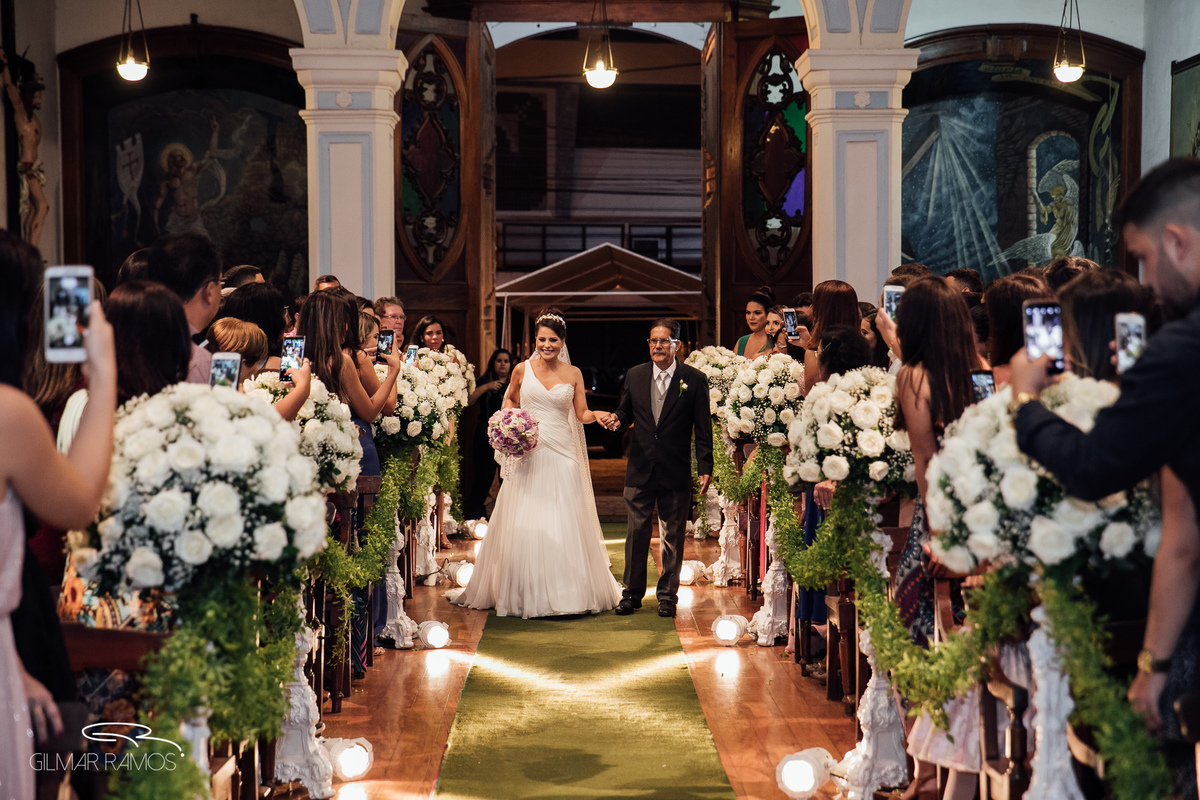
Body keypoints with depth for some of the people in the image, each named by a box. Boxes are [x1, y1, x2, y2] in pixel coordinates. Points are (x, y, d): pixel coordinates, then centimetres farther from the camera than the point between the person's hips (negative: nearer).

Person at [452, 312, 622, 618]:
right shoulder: (522, 370, 3)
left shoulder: (573, 374, 4)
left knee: (564, 525, 0)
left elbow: (582, 413, 6)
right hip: (528, 452, 0)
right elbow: (510, 400, 18)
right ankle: (525, 594, 11)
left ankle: (565, 591, 11)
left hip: (561, 454, 0)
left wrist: (598, 415, -15)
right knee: (524, 524, 0)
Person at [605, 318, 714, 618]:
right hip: (640, 470, 2)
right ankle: (632, 593, 18)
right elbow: (626, 411, 16)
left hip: (676, 472, -2)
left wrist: (705, 468, -7)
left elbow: (703, 428, -2)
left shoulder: (694, 379, -3)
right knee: (636, 532, 6)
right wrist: (616, 419, -9)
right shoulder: (635, 375, 6)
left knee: (672, 537, 6)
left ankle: (667, 595, 18)